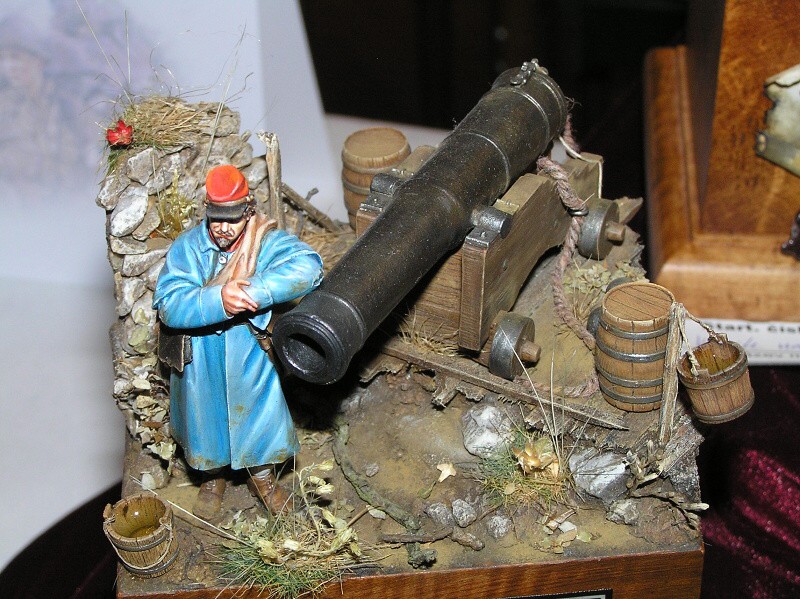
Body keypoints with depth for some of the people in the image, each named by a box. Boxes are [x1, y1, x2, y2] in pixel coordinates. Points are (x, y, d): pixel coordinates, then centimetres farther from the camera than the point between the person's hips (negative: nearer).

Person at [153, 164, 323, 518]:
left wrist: (252, 294, -47)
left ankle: (262, 478, 52)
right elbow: (168, 305, -29)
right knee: (205, 422, 23)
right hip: (200, 366, 1)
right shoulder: (187, 247, -17)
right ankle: (213, 478, 55)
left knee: (260, 419, 20)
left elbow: (307, 266, -41)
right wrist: (219, 300, -45)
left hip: (251, 362, 0)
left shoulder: (267, 242, -19)